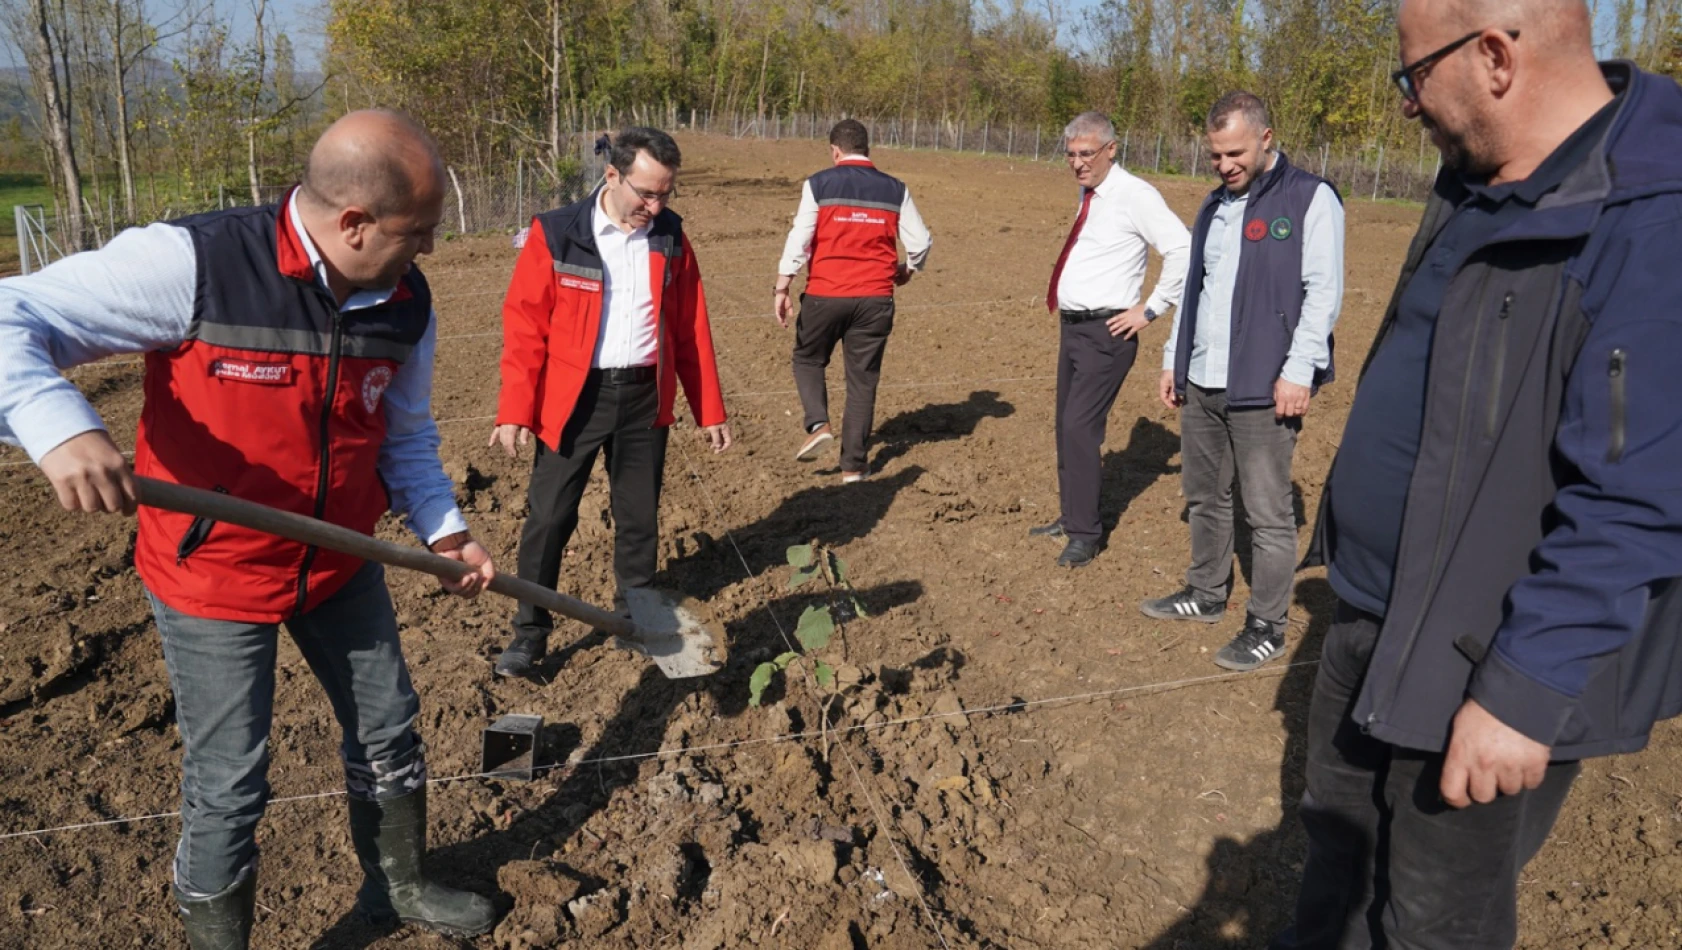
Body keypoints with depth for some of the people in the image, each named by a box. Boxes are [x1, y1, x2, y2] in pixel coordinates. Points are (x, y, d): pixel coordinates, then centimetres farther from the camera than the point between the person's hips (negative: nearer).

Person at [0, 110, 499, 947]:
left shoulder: (405, 304, -7)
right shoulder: (192, 263, -25)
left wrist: (443, 529, -6)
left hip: (342, 565, 5)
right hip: (211, 574, -5)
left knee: (390, 736, 18)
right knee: (228, 789, 6)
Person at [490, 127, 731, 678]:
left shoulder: (670, 239, 3)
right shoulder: (556, 235, -7)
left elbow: (691, 331, 7)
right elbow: (524, 327, -7)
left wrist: (709, 411, 6)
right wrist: (515, 412, -13)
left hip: (645, 398, 3)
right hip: (572, 398, -2)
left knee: (640, 516, 12)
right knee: (549, 517, 3)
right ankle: (531, 631, 17)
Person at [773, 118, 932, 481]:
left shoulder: (819, 185, -1)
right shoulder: (895, 190, 5)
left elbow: (798, 239, -7)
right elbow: (920, 242, 5)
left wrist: (782, 288, -5)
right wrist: (907, 270, 25)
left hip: (825, 295, -2)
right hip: (875, 298, 2)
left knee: (808, 359, 21)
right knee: (862, 379, 10)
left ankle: (818, 424, -1)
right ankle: (854, 464, 13)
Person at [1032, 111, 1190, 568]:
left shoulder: (1134, 195, -13)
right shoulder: (1089, 195, 12)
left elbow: (1182, 251, -20)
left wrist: (1149, 310, -16)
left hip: (1106, 333, -9)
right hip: (1073, 326, 9)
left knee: (1079, 427, -11)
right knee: (1067, 426, 15)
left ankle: (1085, 534, 0)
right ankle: (1070, 516, 28)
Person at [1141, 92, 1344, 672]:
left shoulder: (1310, 199, -5)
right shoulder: (1215, 205, 17)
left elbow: (1323, 292, -11)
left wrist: (1299, 371, -17)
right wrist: (1174, 359, 18)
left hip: (1263, 388, -7)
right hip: (1200, 383, 7)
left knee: (1268, 512, 0)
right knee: (1203, 496, 16)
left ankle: (1267, 627, 11)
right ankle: (1207, 594, 32)